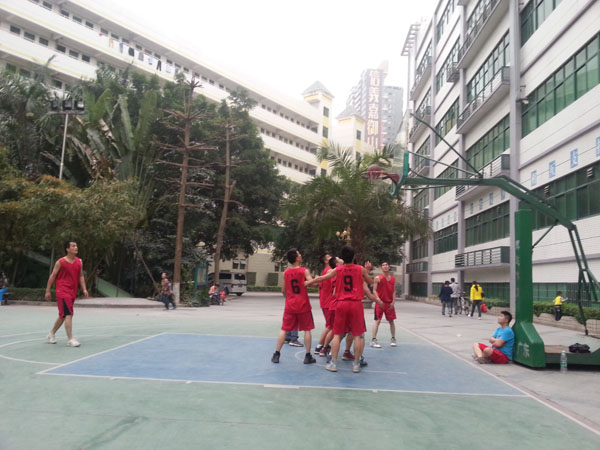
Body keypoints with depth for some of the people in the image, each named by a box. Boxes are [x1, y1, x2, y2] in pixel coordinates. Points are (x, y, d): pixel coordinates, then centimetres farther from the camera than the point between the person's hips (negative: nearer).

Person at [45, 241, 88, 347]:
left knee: (63, 316, 15)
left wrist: (84, 289, 4)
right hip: (62, 291, -6)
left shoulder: (79, 262, 9)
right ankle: (70, 339, -12)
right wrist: (48, 291, -2)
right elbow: (52, 276, -2)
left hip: (72, 292, 6)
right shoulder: (60, 262, -7)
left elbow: (81, 276, 14)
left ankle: (51, 334, 34)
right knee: (68, 314, -15)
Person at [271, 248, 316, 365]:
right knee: (307, 330, 8)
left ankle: (276, 354, 8)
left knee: (284, 329, 9)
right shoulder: (304, 271, -8)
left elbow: (283, 291, 8)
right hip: (303, 305, -3)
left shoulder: (285, 273, 3)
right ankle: (308, 356, 11)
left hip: (290, 305, 3)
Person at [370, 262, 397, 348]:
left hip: (390, 303, 4)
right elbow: (374, 290, -7)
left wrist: (393, 301, -2)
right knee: (377, 321, -7)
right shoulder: (378, 278, -5)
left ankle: (393, 339, 24)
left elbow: (394, 291, 8)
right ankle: (373, 340, -3)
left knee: (391, 321, 11)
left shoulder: (393, 278, 8)